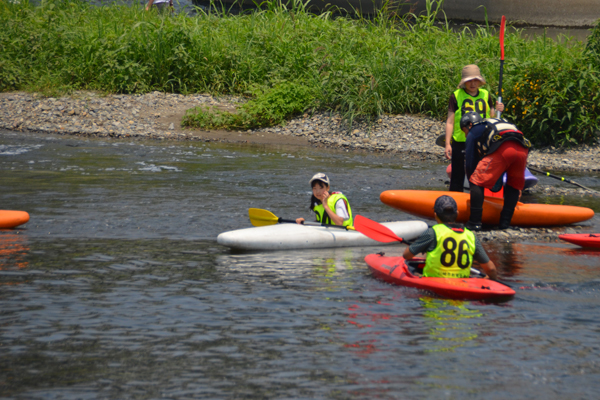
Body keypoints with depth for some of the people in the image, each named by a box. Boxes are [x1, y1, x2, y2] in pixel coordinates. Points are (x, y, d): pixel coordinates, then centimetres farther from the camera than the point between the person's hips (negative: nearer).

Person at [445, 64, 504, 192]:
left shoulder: (485, 95, 8)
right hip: (460, 142, -3)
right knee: (457, 177, 4)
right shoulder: (456, 96, -1)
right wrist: (447, 144, -8)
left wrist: (497, 111, -9)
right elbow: (450, 122, -2)